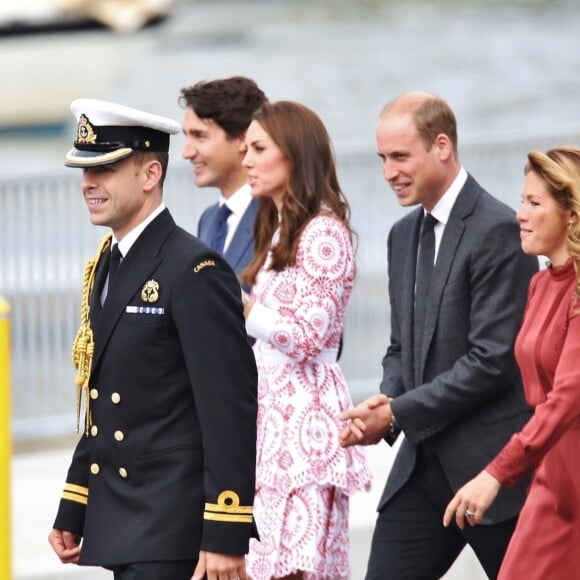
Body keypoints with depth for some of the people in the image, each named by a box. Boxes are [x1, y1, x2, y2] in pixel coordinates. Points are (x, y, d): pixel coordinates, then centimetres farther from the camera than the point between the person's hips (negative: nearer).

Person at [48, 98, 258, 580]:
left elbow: (231, 412, -17)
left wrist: (225, 537, -20)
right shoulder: (106, 268, 15)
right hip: (120, 522, 9)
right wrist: (72, 513, 19)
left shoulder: (195, 272, -13)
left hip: (172, 526, -9)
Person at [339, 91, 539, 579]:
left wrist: (398, 413, -16)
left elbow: (493, 360, -19)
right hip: (424, 462, 8)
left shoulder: (497, 231, -14)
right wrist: (384, 404, -2)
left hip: (492, 465, -8)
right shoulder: (404, 235, 14)